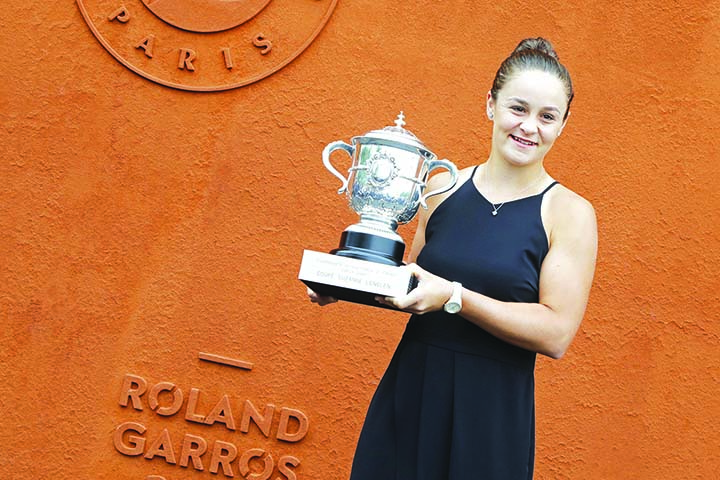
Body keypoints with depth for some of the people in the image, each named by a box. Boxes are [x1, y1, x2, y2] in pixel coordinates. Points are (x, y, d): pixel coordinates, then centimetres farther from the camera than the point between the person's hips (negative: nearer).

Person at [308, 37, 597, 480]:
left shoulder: (569, 212, -6)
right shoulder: (446, 186, 5)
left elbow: (556, 335, -14)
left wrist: (454, 297, -21)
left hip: (491, 414, -3)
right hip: (408, 395, 3)